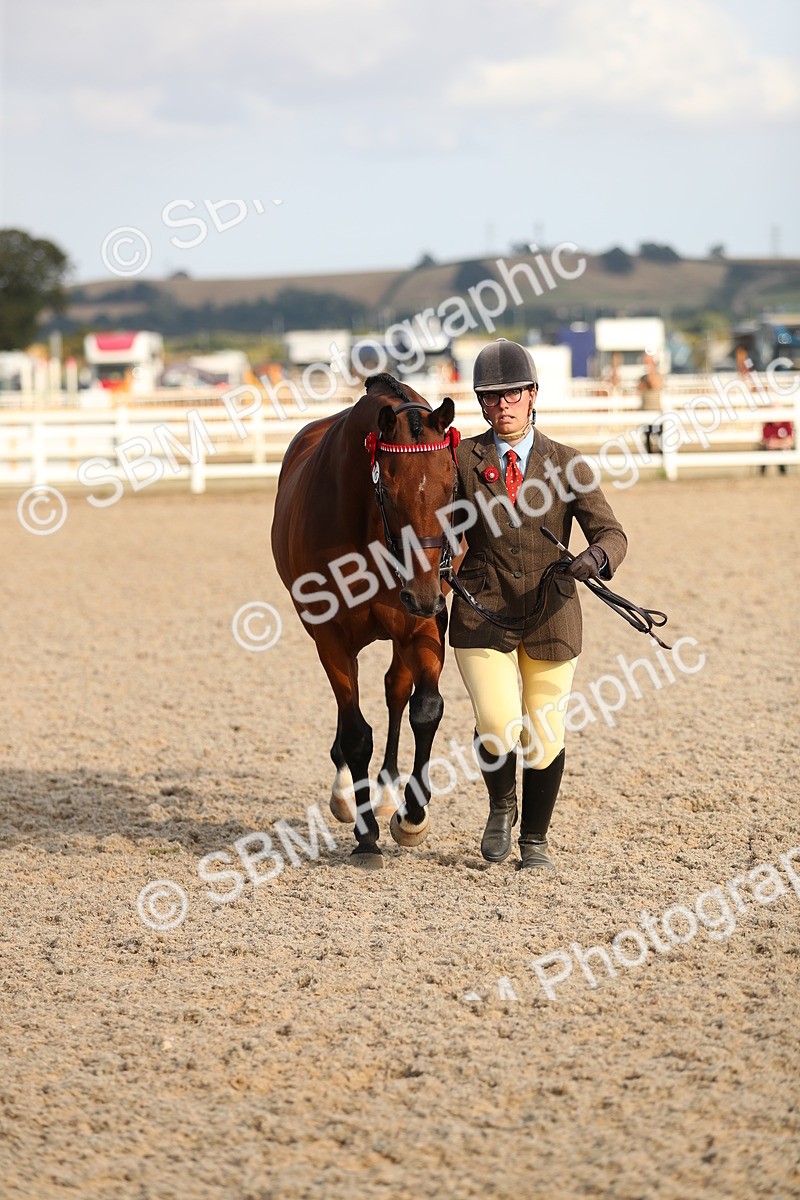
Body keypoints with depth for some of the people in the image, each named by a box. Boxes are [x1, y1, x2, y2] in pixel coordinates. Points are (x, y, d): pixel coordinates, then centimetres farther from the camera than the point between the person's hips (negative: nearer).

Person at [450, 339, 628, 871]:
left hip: (551, 617, 1)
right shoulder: (462, 460, 1)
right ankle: (501, 805, 16)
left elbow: (611, 532, -5)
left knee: (545, 736, 6)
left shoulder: (566, 465, 1)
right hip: (482, 613, -1)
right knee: (498, 725, -16)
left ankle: (535, 838, 30)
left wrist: (596, 557, -28)